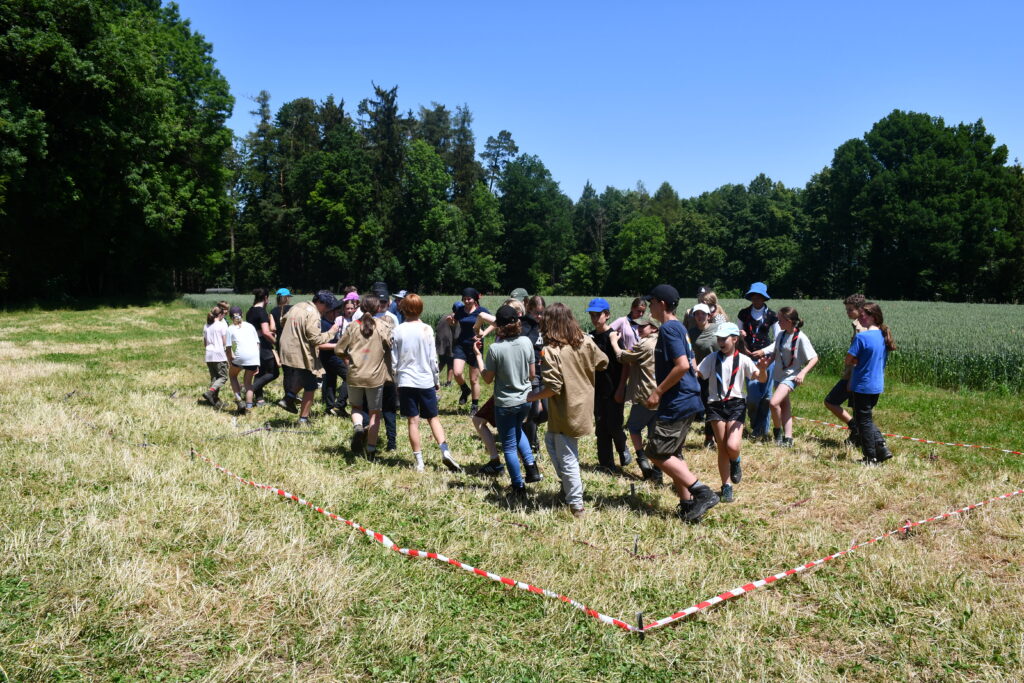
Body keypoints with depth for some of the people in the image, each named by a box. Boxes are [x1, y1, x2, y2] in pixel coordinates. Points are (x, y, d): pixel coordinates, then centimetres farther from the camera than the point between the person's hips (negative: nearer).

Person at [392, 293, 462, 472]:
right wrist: (437, 380, 9)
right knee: (433, 418, 12)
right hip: (425, 381, 0)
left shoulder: (398, 331, -4)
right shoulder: (426, 330, -5)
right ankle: (445, 451, -4)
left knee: (413, 421, 5)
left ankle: (418, 461, 8)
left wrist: (396, 380, 13)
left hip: (405, 382, 0)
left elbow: (394, 360, 0)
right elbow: (433, 358, -2)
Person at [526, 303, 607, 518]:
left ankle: (576, 506, 15)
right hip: (584, 408, 7)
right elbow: (603, 362, 9)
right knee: (550, 440, 27)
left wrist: (534, 396, -7)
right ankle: (568, 485, 29)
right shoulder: (586, 341, -3)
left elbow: (553, 388, -24)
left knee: (567, 459, 5)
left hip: (566, 413, -7)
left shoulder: (551, 351, -21)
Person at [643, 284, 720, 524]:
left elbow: (682, 365, -25)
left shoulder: (669, 329, -15)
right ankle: (688, 504, 17)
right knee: (672, 454, 14)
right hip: (687, 400, 10)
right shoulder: (680, 328, 16)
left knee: (658, 452, -7)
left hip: (677, 403, -10)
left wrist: (658, 392, -17)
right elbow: (691, 366, 20)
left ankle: (703, 492, -7)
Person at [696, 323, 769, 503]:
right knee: (722, 448, 3)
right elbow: (696, 375, 0)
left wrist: (762, 368, -30)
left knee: (732, 446, -17)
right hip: (715, 405, 2)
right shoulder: (712, 358, 6)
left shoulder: (742, 360, 0)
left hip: (736, 404, -2)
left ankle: (735, 463, 20)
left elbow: (762, 379, -8)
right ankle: (727, 487, 15)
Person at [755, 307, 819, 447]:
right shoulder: (781, 335, 5)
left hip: (791, 377, -7)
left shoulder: (800, 338, -15)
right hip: (778, 376, 7)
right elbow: (772, 352, 14)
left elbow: (814, 358, -16)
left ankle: (778, 430, 1)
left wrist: (803, 373, -26)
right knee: (785, 406, 10)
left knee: (774, 402, -21)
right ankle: (788, 438, 15)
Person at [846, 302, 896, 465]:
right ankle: (882, 449, 13)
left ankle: (871, 458, 12)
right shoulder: (883, 336, 5)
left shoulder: (861, 337, -19)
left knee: (864, 421, 6)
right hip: (877, 385, 7)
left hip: (862, 386, -7)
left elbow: (849, 360, -15)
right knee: (868, 419, 22)